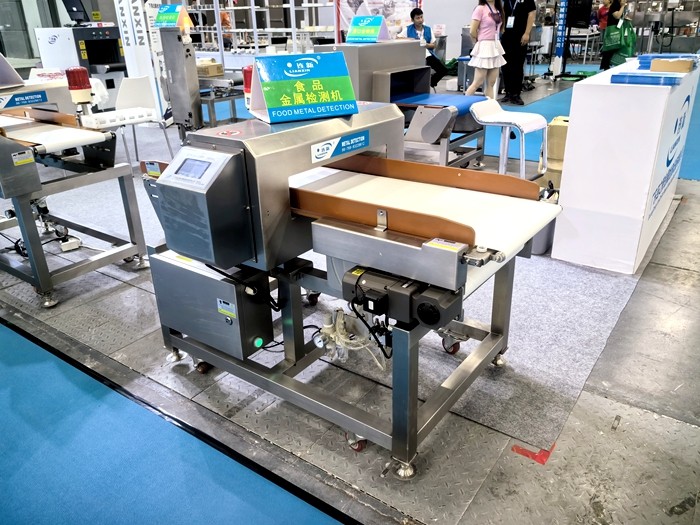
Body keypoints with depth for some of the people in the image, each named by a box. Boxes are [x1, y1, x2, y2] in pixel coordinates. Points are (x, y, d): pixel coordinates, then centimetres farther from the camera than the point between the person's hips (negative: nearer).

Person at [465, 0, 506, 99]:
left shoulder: (498, 9, 12)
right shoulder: (480, 9, -9)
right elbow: (473, 32, -11)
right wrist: (482, 41, 5)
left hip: (496, 47, 7)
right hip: (484, 47, -7)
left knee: (491, 84, 6)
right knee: (478, 83, -6)